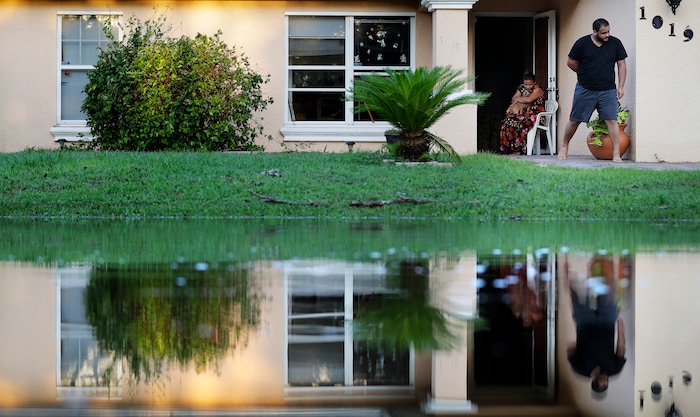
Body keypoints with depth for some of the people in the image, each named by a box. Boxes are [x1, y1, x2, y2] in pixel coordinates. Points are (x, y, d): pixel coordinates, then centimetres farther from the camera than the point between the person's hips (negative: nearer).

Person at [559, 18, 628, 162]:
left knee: (612, 121, -9)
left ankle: (616, 154, -8)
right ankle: (564, 146, 28)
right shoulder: (582, 43, -5)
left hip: (607, 91, 1)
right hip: (584, 90, -1)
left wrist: (621, 86, 1)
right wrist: (585, 75, 10)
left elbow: (621, 65, 6)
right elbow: (571, 63, 5)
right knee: (574, 120, 7)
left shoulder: (615, 43, 1)